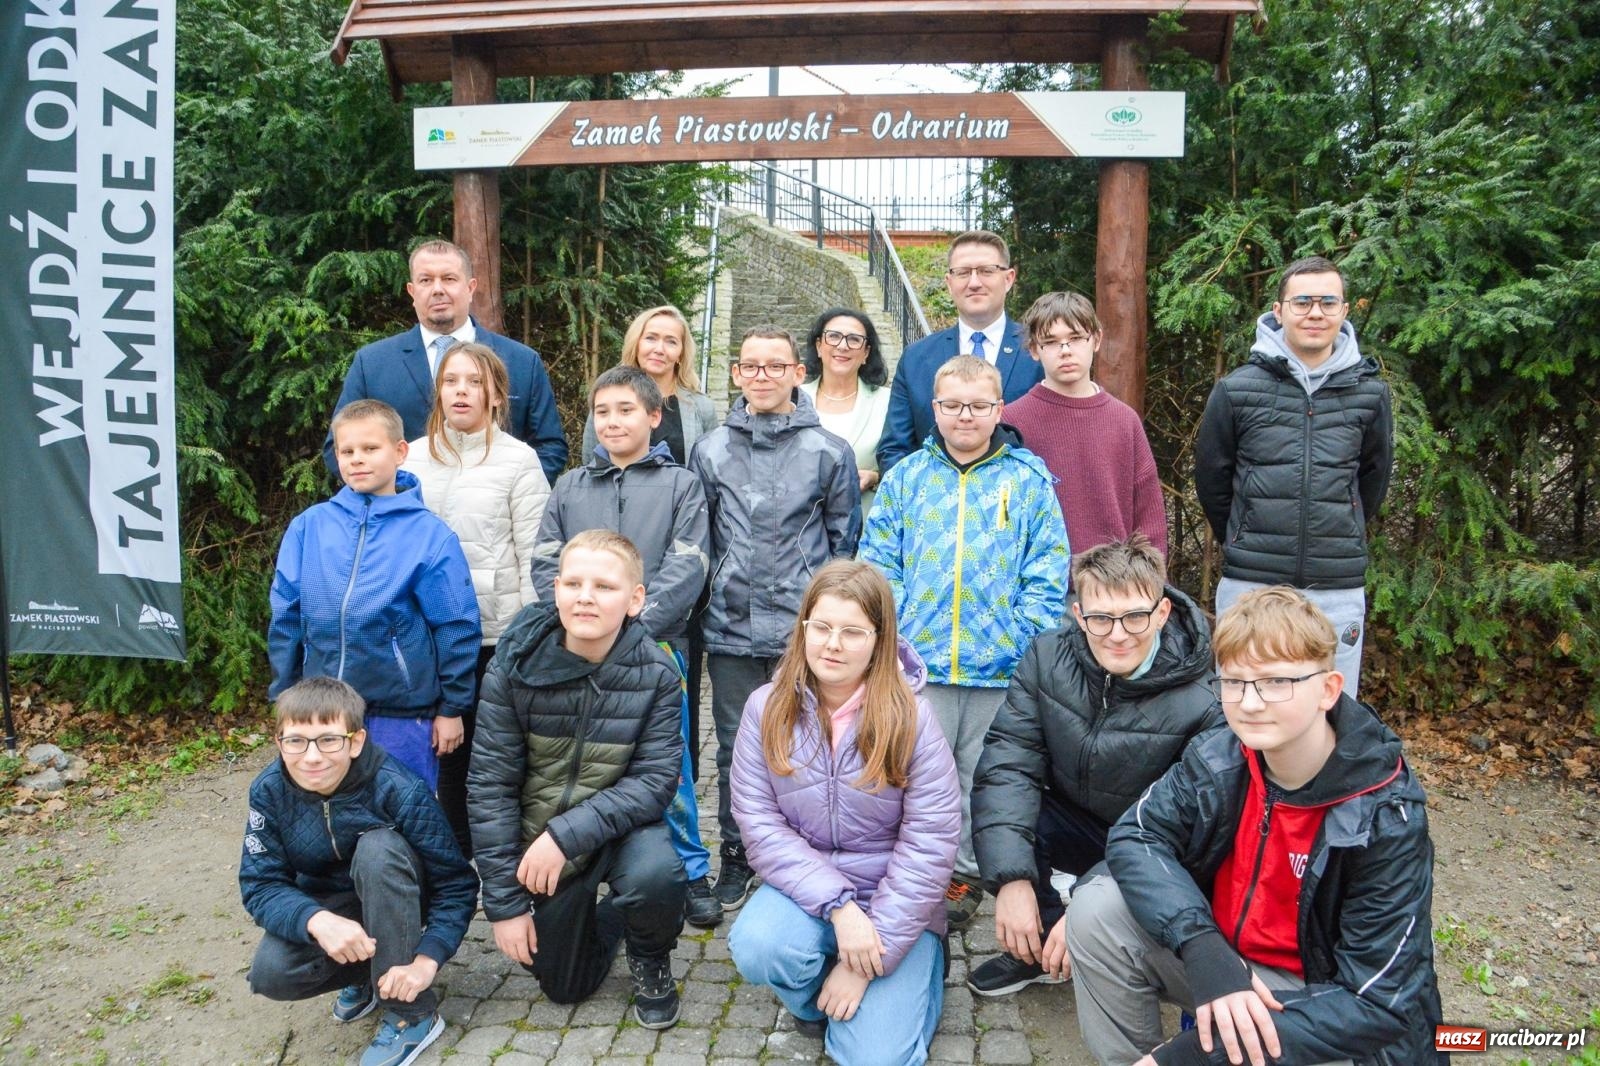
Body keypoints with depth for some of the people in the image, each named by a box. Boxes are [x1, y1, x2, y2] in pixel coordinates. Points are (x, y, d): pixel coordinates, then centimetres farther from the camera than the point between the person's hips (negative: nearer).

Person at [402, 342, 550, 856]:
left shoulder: (519, 460, -4)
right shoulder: (415, 458, 7)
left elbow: (534, 554, -5)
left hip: (501, 629, -4)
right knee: (449, 749, 13)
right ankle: (456, 859, 29)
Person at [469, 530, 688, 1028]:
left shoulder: (655, 674, -20)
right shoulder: (514, 667, -19)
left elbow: (656, 779, -20)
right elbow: (489, 785, -15)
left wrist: (568, 833, -32)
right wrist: (504, 903, -13)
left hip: (618, 825, -1)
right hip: (539, 838, 2)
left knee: (656, 874, -34)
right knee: (566, 986, 9)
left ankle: (651, 958, 1)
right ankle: (603, 918, 42)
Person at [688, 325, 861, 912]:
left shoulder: (830, 451, 2)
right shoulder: (710, 450, 7)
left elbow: (845, 543, 6)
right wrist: (708, 603, 10)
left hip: (805, 629, -2)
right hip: (730, 628, 2)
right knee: (735, 747, 11)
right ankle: (736, 854, 27)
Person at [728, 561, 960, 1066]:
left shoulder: (910, 716, -14)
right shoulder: (766, 707, -8)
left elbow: (929, 844, -15)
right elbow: (759, 822, -11)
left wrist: (868, 961, -16)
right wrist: (838, 905, -23)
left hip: (894, 904, -1)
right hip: (805, 887, 2)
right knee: (756, 947, -30)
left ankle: (919, 970, 19)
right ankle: (814, 999, 6)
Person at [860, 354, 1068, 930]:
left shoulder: (1029, 480, 4)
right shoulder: (905, 478, 8)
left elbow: (1048, 573, 1)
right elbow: (879, 563, 5)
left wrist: (1021, 639, -9)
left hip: (1002, 667, 0)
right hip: (918, 664, 1)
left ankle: (968, 873, 27)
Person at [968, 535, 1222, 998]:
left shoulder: (1202, 706, -24)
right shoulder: (1048, 658, -13)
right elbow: (1008, 762, -18)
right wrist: (1012, 878, -30)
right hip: (1076, 826, 4)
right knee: (994, 808, -25)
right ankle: (1039, 944, -1)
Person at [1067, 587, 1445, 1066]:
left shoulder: (1386, 820, -22)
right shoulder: (1219, 758, -12)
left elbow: (1378, 1005, -24)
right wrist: (1203, 948, -31)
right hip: (1221, 955, 5)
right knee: (1098, 908, -18)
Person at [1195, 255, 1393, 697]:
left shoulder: (1369, 392, 3)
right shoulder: (1238, 389, -3)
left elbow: (1375, 477, 16)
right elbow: (1210, 478, 7)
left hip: (1339, 591, 2)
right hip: (1250, 583, -1)